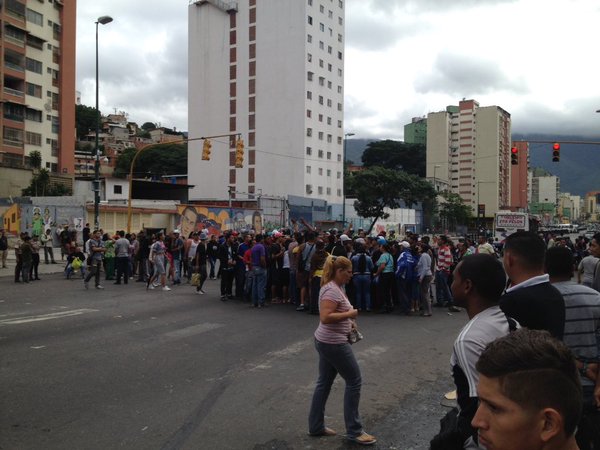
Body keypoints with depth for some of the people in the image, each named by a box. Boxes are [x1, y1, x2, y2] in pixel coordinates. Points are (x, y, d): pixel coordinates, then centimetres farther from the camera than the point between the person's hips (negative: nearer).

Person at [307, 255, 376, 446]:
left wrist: (348, 322, 8)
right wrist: (349, 314, -20)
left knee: (324, 383, 15)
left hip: (326, 342, 10)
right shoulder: (332, 290, -21)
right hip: (334, 343, -10)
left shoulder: (336, 287, 11)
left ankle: (316, 426, 25)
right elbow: (325, 317, -30)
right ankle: (354, 431, 9)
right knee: (354, 381, -1)